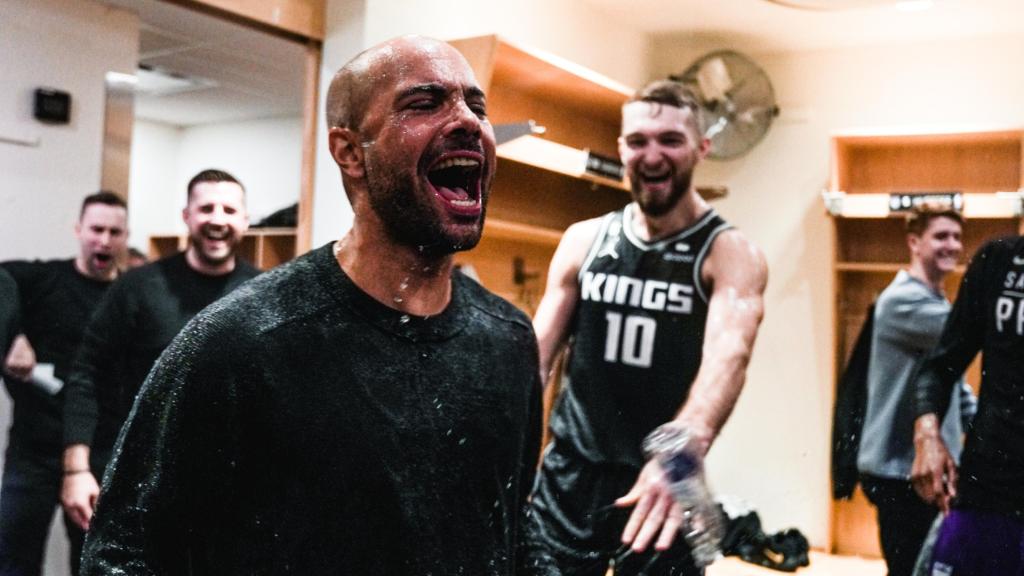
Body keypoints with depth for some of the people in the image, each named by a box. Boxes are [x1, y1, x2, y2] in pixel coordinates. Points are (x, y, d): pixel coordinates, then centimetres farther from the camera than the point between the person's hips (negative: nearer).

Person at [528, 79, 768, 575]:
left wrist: (687, 445, -46)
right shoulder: (583, 240, 4)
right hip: (569, 469, 3)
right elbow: (538, 346, 2)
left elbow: (729, 354, -27)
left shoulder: (731, 255, -8)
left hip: (660, 482, -3)